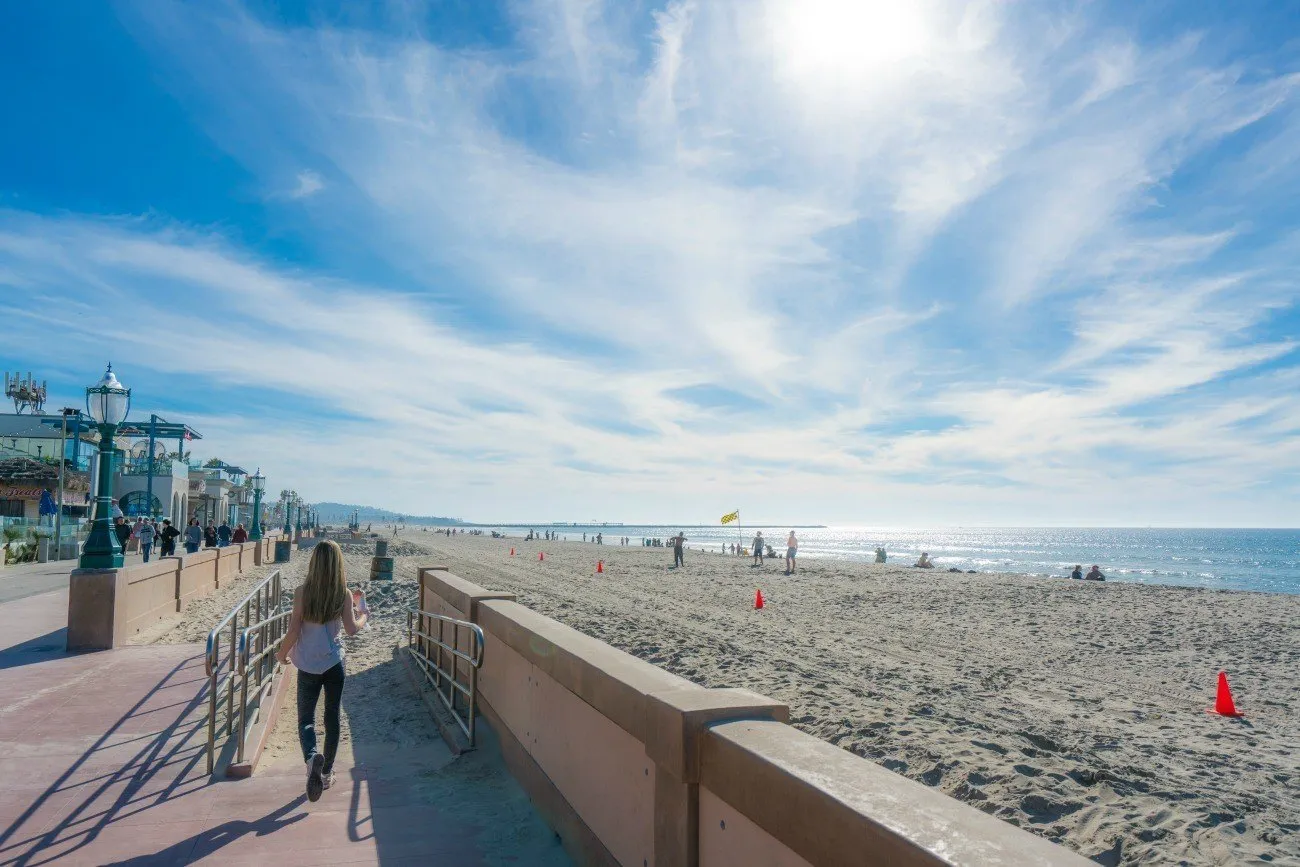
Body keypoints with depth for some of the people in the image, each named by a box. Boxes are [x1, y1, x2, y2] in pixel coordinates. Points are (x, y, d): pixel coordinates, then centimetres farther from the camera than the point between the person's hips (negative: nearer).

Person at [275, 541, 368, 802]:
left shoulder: (302, 593, -11)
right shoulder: (343, 594, -9)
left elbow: (293, 632, -10)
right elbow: (351, 629, -11)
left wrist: (282, 653, 8)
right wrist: (364, 614, 9)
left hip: (308, 665, -1)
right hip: (334, 663, 1)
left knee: (306, 719, 8)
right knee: (332, 718, 16)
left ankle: (312, 756, -21)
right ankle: (326, 772, 25)